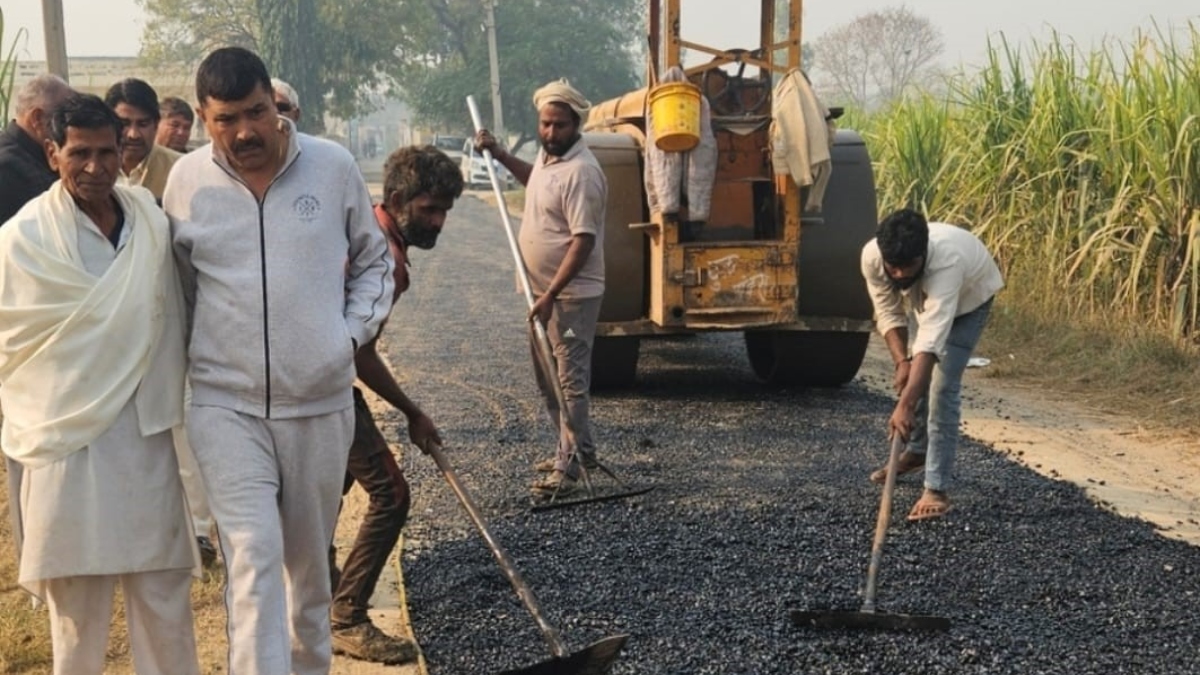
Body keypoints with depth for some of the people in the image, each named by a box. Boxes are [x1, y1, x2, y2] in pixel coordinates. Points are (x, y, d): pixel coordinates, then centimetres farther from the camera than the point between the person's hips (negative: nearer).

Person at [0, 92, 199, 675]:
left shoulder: (151, 218, 4)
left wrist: (170, 403, 8)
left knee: (165, 597, 8)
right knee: (77, 607, 7)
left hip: (150, 435, 3)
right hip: (70, 442, -3)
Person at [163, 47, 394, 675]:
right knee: (253, 558, -12)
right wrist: (201, 357, 7)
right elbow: (177, 287, 12)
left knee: (310, 558, 15)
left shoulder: (333, 165, -3)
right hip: (225, 405, -1)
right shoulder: (186, 181, -2)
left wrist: (354, 331, -1)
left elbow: (373, 261, 10)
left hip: (320, 401, 1)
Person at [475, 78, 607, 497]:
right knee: (548, 379, 18)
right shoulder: (548, 155, 8)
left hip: (572, 296, -10)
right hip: (545, 291, 10)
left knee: (570, 380, -5)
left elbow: (583, 241, -25)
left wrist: (550, 296, -27)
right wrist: (498, 154, 25)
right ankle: (579, 448, 30)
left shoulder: (581, 172, -22)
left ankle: (568, 467, 0)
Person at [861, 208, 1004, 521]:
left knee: (942, 386, -17)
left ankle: (937, 489, -15)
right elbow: (888, 313, -18)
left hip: (969, 298, -5)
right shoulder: (871, 256, -34)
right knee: (916, 375, 15)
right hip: (923, 297, 5)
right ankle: (917, 451, 40)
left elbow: (931, 338, -53)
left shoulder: (947, 260, -48)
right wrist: (902, 361, -32)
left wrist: (905, 405, -58)